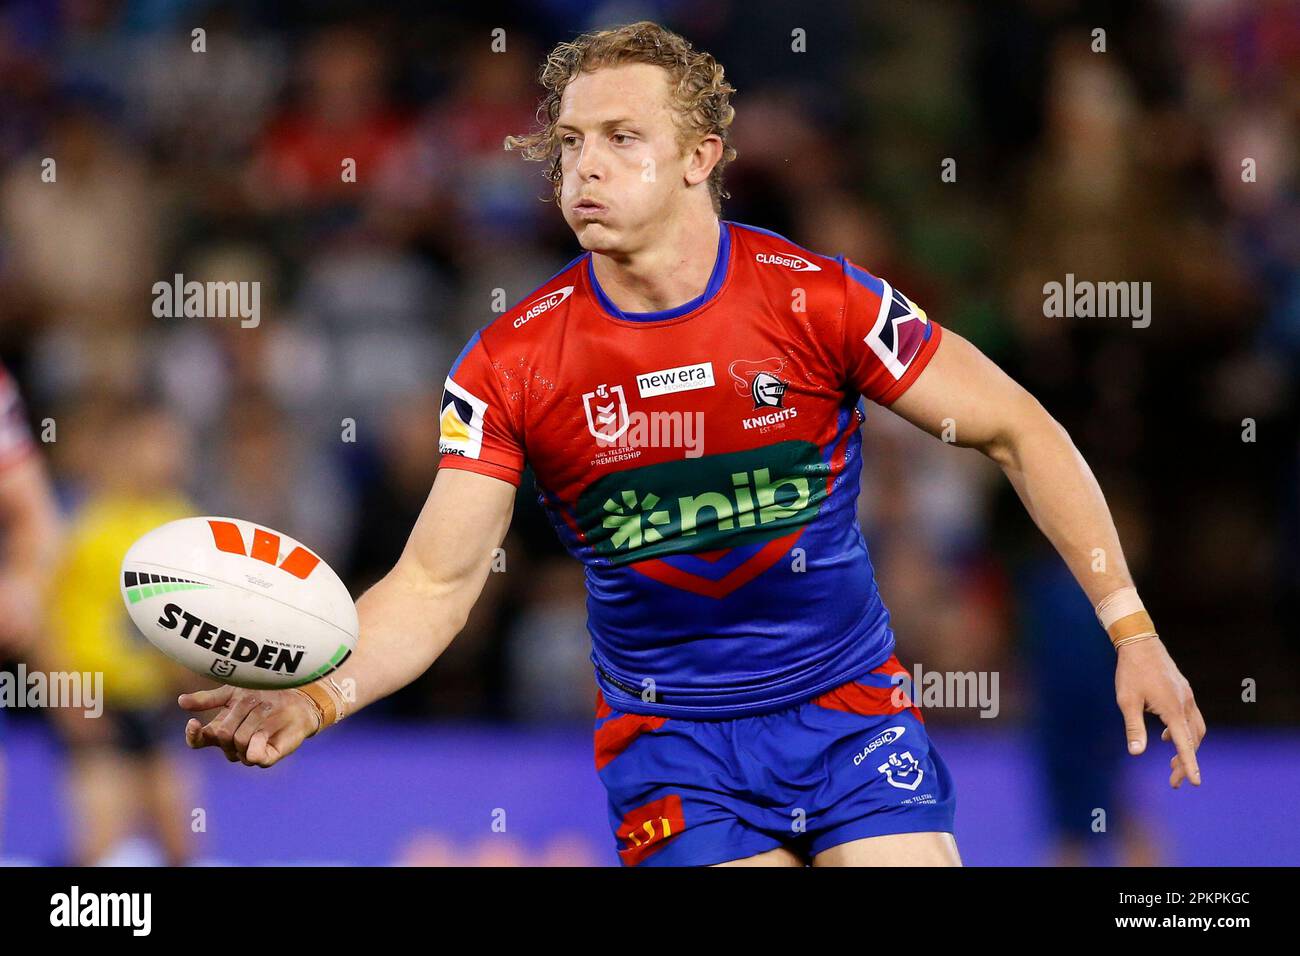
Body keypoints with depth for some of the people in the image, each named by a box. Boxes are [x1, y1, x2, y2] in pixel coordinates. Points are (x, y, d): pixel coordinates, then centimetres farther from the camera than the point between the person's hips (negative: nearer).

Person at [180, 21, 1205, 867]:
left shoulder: (817, 299, -11)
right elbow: (435, 583, -10)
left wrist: (1133, 632, -8)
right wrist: (313, 699, -29)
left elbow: (1018, 432, -3)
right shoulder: (509, 364, -9)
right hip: (669, 740, 0)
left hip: (851, 709, 0)